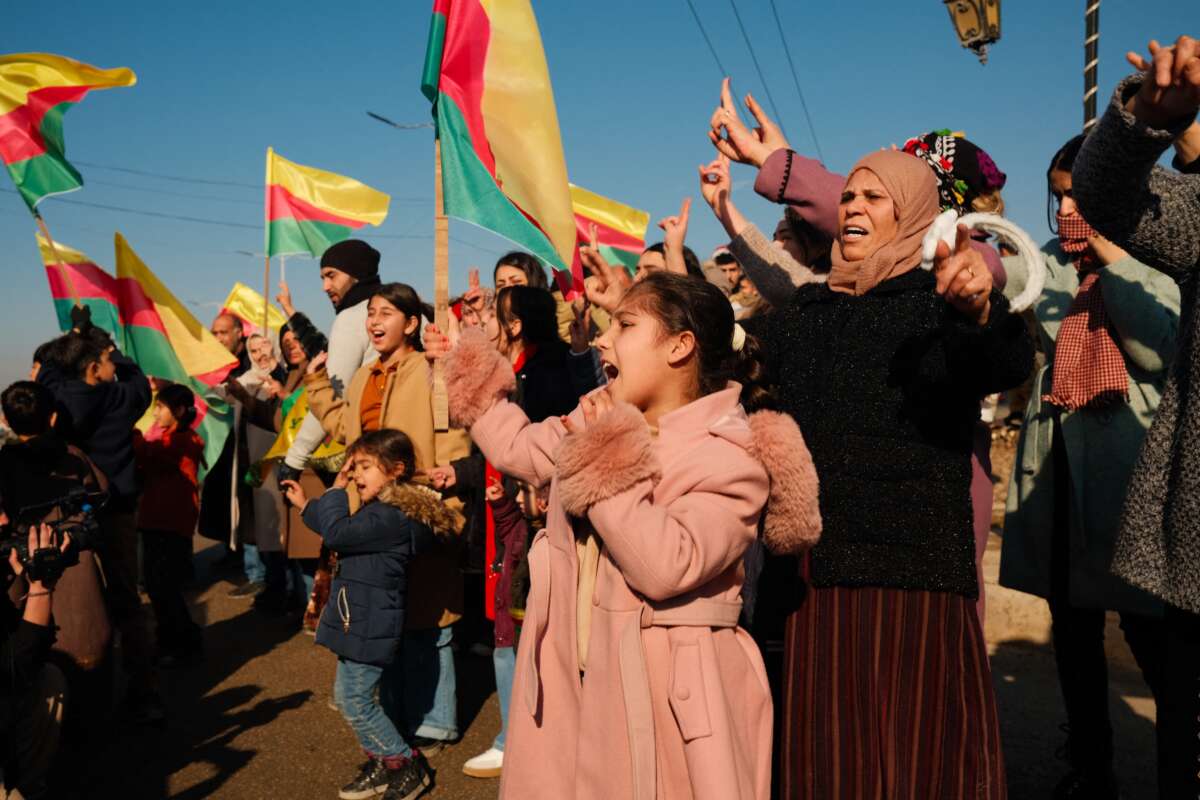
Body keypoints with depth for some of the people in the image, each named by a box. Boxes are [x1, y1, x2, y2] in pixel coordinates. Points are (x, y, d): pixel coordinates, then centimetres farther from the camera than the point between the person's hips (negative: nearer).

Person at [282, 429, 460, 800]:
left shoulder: (392, 517, -23)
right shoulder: (380, 509, 11)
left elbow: (336, 532, -27)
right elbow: (341, 532, 25)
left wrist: (337, 488, -15)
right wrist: (305, 505, 25)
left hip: (370, 627, -11)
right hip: (360, 623, 11)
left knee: (356, 702, -3)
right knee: (349, 696, 18)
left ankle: (408, 766, 11)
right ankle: (382, 764, 30)